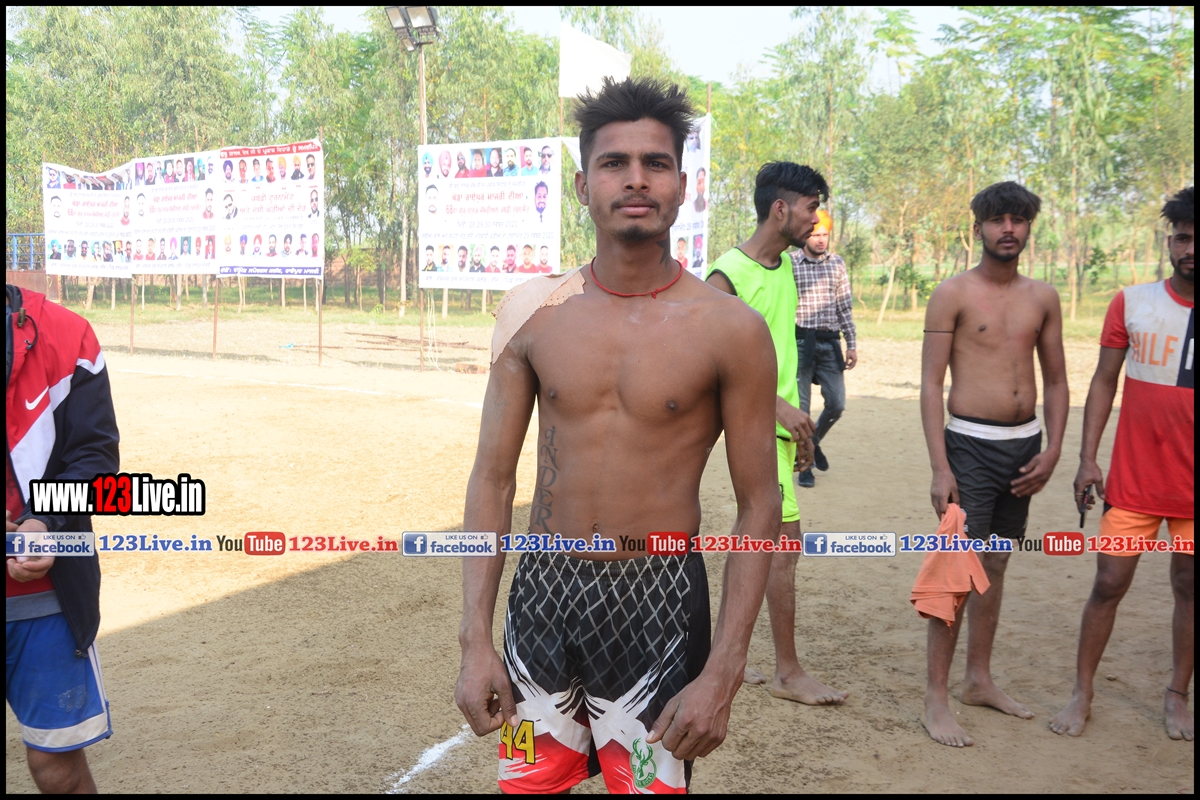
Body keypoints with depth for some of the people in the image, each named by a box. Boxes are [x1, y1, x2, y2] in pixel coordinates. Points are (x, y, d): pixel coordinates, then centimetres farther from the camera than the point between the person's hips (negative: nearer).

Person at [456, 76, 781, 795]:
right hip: (542, 594, 3)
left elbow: (759, 506, -5)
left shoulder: (730, 330, -9)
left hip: (659, 605, -2)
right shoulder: (534, 314, -2)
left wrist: (723, 675, -10)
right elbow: (493, 477, 3)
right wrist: (476, 640, -1)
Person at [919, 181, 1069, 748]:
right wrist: (940, 468, -15)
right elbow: (931, 383, -9)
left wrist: (1052, 451, 4)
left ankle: (979, 680, 27)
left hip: (1025, 446, 5)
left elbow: (1056, 380, 15)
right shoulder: (953, 294, -6)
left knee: (995, 567, 14)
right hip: (972, 445, -5)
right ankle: (936, 698, 3)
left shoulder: (1043, 298, 9)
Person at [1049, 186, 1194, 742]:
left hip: (1191, 486, 1)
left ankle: (1177, 696, 29)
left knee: (1189, 587, 11)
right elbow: (1104, 383, 2)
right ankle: (1082, 693, 17)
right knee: (1109, 583, 3)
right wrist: (1087, 459, -4)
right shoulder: (1131, 303, -1)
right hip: (1134, 480, 0)